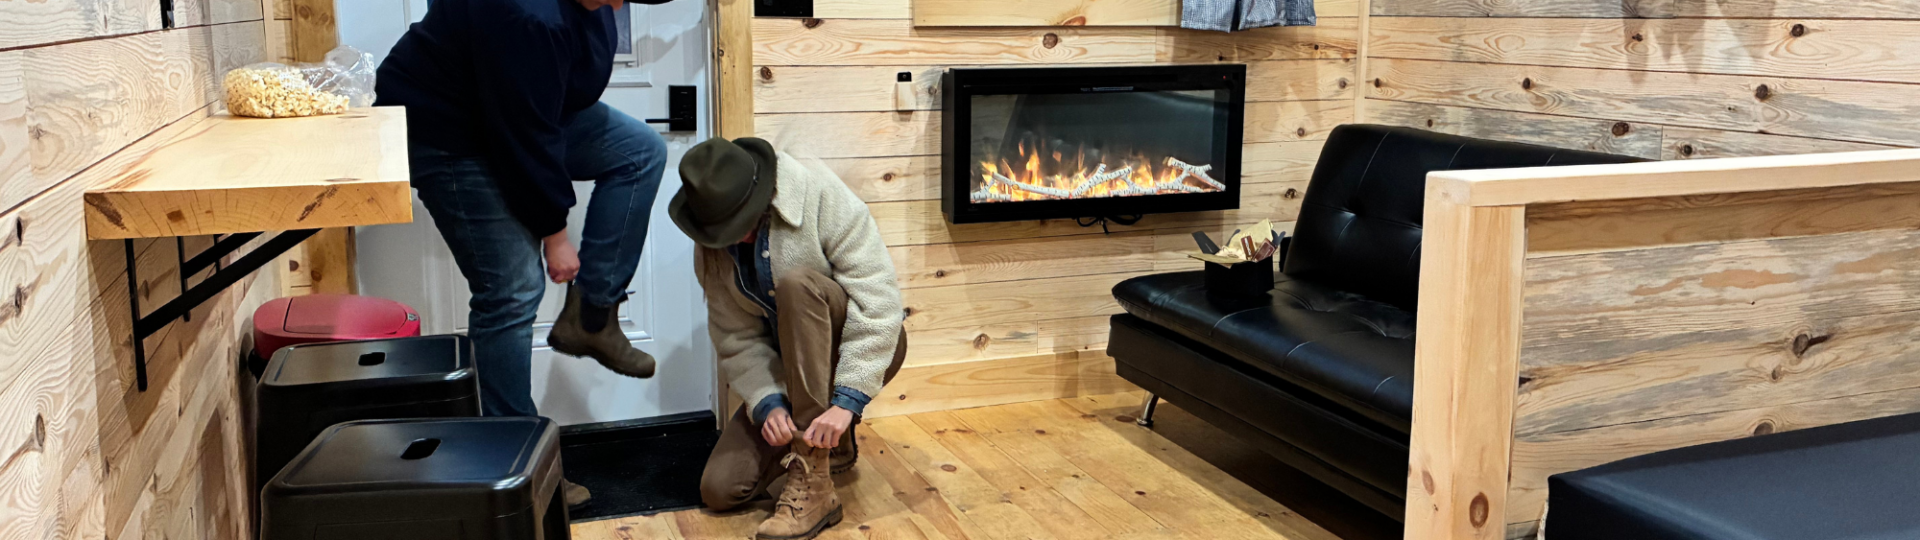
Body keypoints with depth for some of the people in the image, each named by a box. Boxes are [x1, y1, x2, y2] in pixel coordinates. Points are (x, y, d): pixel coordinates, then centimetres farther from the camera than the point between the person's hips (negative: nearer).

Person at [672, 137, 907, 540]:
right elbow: (737, 339, -6)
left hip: (865, 349, -4)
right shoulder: (712, 248, -6)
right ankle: (829, 443, 17)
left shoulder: (823, 197, -22)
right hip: (792, 370, 5)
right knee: (718, 489, -10)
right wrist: (767, 402, -25)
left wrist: (846, 401, -34)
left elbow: (878, 299, -28)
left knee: (796, 284, -36)